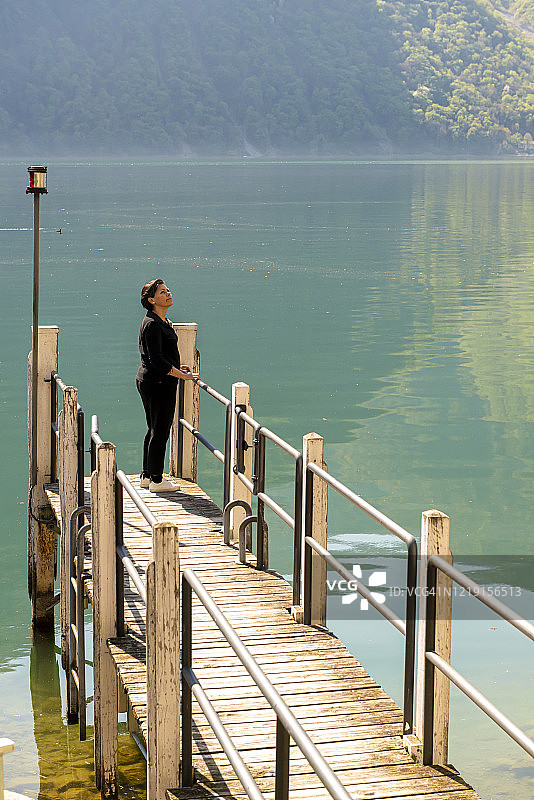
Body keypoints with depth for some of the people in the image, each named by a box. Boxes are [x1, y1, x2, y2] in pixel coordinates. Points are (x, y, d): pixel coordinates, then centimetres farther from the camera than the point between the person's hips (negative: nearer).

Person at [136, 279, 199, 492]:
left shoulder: (161, 322, 14)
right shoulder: (153, 324, -18)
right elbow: (156, 359, -22)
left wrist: (176, 367, 18)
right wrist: (180, 375, -20)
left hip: (147, 381, 11)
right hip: (159, 384, -11)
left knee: (154, 430, 17)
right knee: (160, 432, -3)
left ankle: (147, 476, 26)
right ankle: (156, 480, 3)